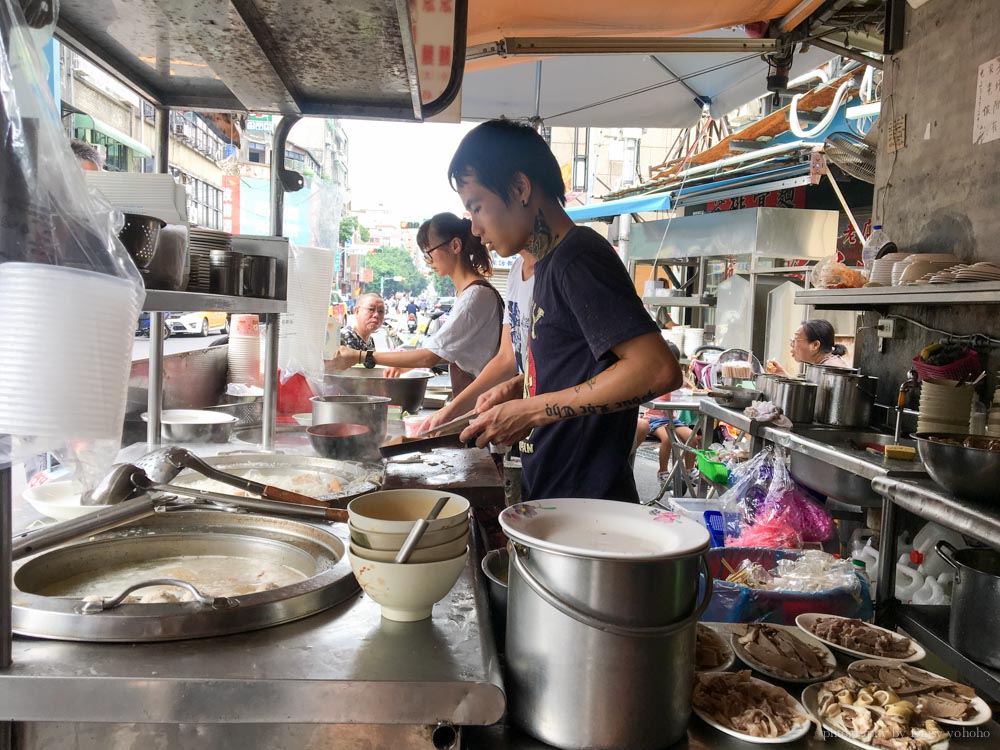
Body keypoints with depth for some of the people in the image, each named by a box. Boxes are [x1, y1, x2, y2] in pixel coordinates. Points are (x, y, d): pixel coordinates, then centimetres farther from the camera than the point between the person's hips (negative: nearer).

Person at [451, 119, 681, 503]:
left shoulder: (578, 258, -17)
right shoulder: (553, 263, 13)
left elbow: (657, 370, -26)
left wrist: (531, 411, -23)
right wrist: (515, 389, 9)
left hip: (586, 500, -9)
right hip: (551, 493, 9)